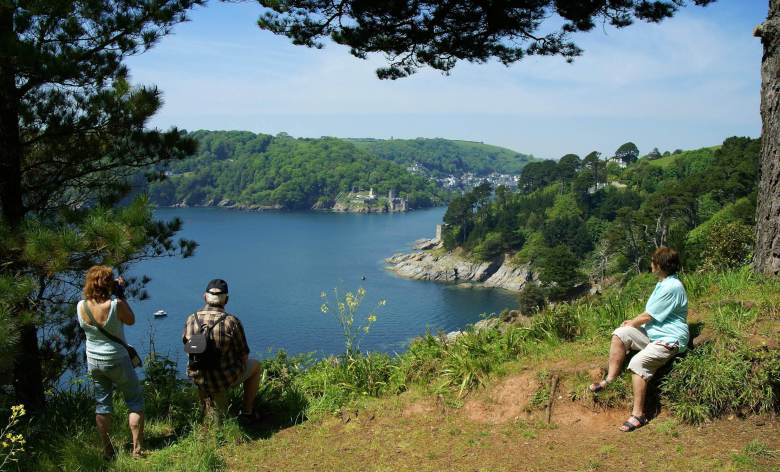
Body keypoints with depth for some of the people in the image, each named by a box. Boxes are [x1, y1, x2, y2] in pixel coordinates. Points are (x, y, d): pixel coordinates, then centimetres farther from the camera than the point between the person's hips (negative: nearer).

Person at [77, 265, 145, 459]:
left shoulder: (81, 306, -10)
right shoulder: (116, 304, -24)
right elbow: (131, 320, -6)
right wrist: (121, 295, -5)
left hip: (93, 361, 5)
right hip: (117, 361, -4)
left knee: (102, 404, 16)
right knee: (135, 401, 11)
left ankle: (107, 450, 24)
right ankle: (137, 449, 10)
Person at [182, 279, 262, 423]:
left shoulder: (191, 320, -7)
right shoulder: (231, 322, -20)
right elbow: (244, 356, -11)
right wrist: (238, 371, 11)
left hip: (199, 380, 5)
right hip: (226, 378, -5)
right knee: (255, 365, 24)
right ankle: (247, 412, 26)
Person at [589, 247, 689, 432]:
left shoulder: (672, 288, -20)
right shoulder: (663, 283, 12)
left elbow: (648, 316, -16)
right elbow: (651, 313, 21)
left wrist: (631, 324, 0)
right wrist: (633, 322, 9)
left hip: (669, 340, -10)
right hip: (653, 332, 10)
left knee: (637, 362, -28)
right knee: (620, 334, -4)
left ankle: (638, 415, -22)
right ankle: (610, 379, -3)